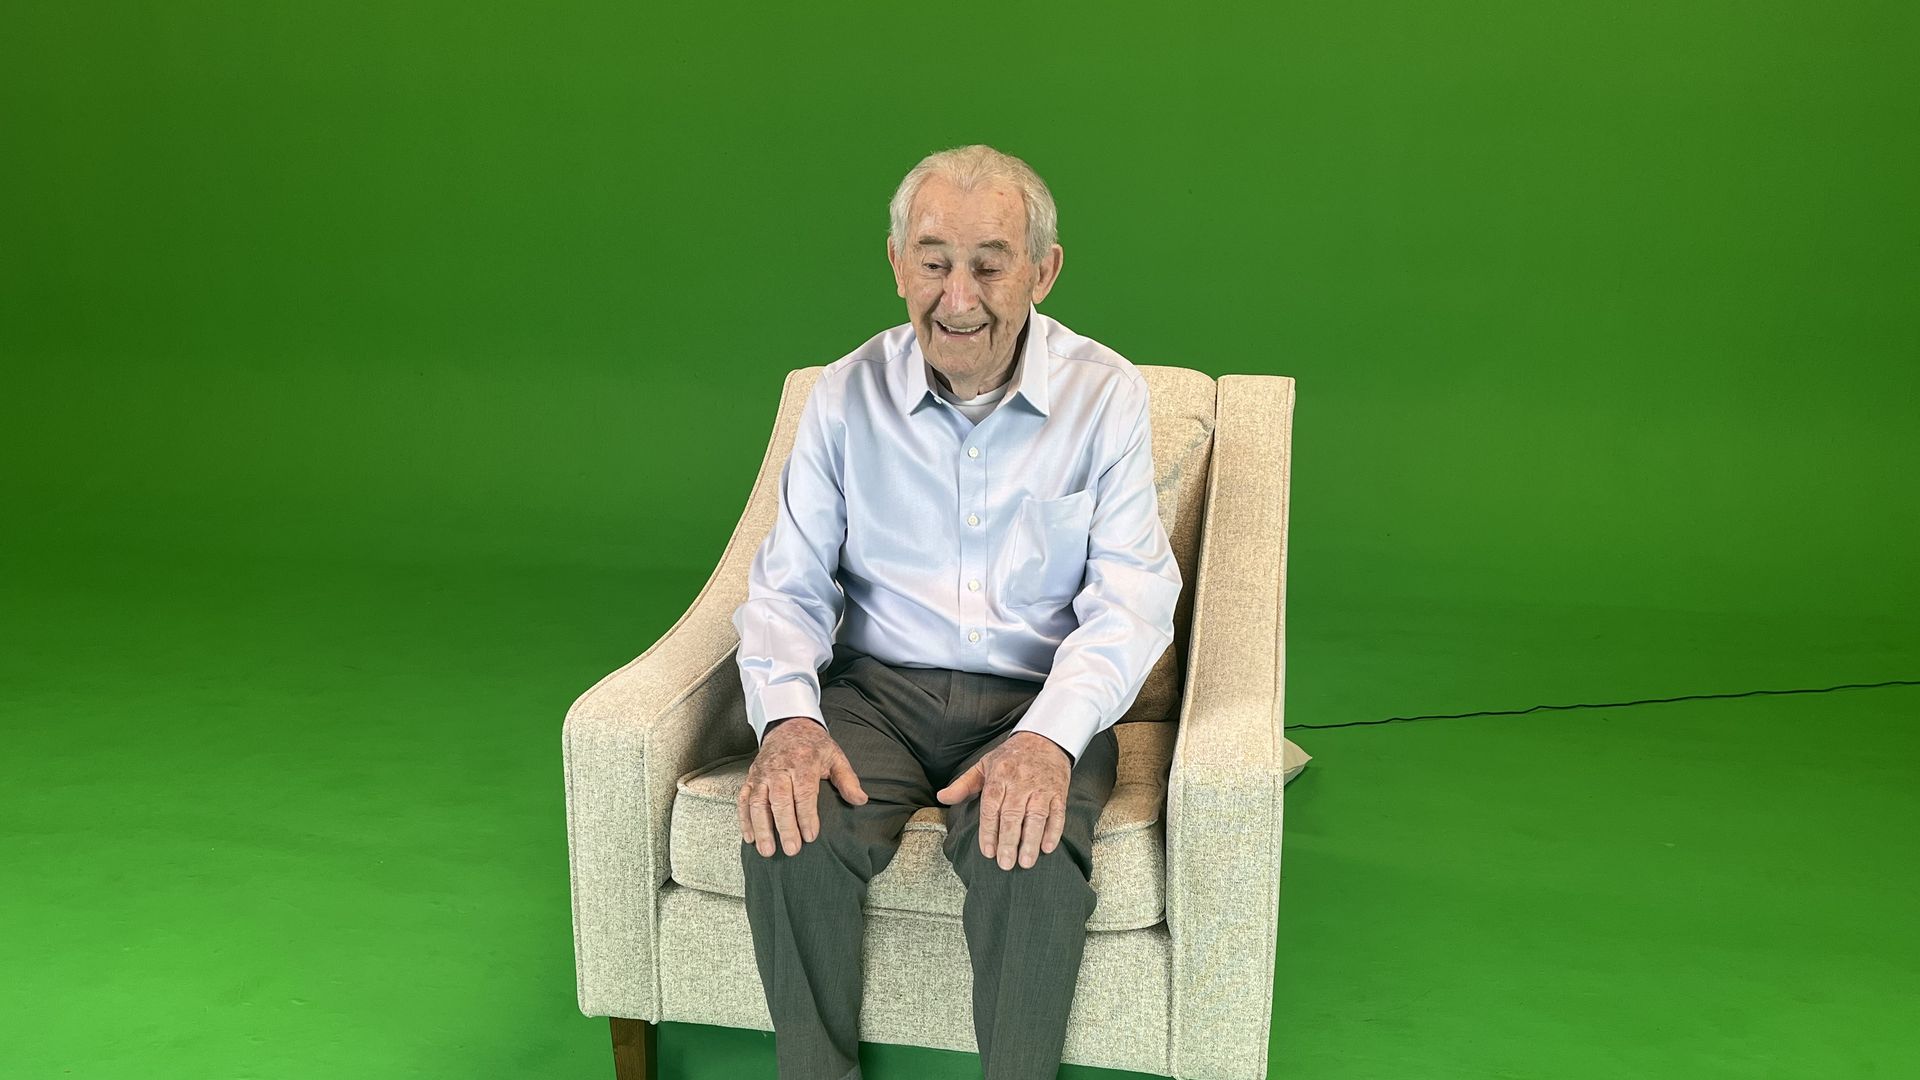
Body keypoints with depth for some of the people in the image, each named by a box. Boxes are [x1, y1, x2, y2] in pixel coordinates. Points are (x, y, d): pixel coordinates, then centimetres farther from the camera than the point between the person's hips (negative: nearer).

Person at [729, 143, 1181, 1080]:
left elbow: (1129, 602, -8)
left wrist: (1049, 738, -26)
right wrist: (788, 720, -19)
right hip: (880, 688, 2)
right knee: (789, 834, -27)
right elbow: (787, 588, 2)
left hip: (1040, 701, -1)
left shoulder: (1107, 395, -3)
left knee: (1032, 858, -32)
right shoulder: (845, 395, 1)